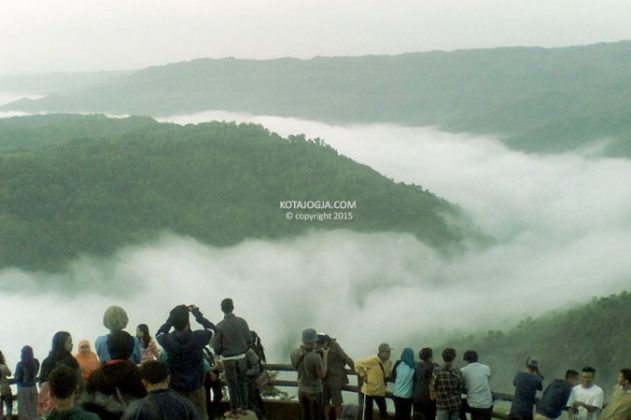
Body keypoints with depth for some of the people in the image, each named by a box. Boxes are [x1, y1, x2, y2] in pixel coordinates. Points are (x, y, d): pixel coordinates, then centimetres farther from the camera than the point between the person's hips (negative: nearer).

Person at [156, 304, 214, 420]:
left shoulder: (167, 340, -19)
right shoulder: (198, 337, -21)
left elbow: (158, 333, 7)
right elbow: (211, 328, 1)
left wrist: (171, 318, 0)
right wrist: (197, 313, 6)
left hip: (176, 389, 1)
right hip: (196, 387, -1)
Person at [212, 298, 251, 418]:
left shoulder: (220, 326, -15)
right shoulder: (242, 322, -7)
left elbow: (216, 346, -9)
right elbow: (248, 340, 0)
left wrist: (219, 353, 12)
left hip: (228, 359, -2)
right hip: (241, 357, 3)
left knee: (232, 384, 7)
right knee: (242, 382, 15)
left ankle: (234, 410, 15)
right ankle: (243, 407, 22)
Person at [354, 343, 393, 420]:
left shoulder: (389, 362, -2)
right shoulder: (372, 360, -22)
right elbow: (357, 364, -17)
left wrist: (386, 377, 3)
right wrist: (363, 375, -15)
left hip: (380, 391, 5)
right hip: (368, 390, -5)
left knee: (384, 411, 10)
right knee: (368, 412, 6)